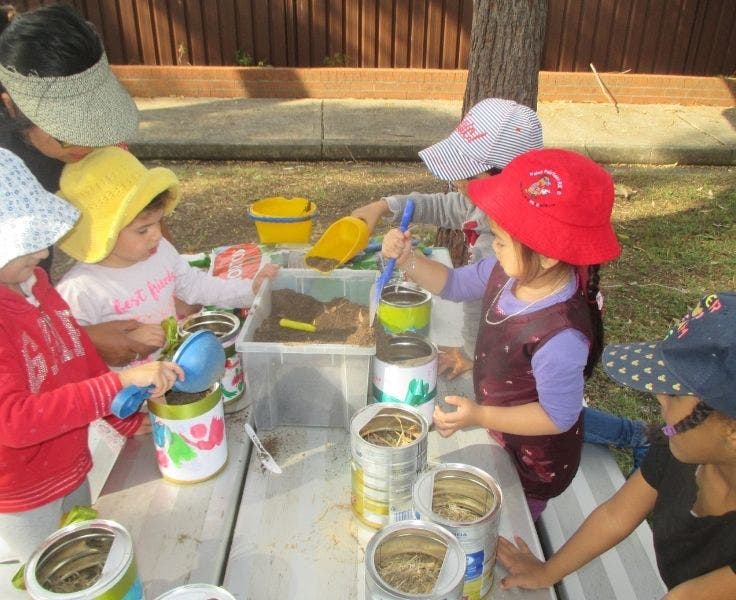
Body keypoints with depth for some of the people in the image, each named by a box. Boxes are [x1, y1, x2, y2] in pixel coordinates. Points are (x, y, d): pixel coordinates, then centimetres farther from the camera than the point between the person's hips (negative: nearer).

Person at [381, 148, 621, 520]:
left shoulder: (561, 337, -41)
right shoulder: (508, 271, -17)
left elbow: (558, 417, -29)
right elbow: (454, 285, 0)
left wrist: (480, 416, -35)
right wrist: (407, 259, -15)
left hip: (533, 465, -7)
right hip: (499, 438, 7)